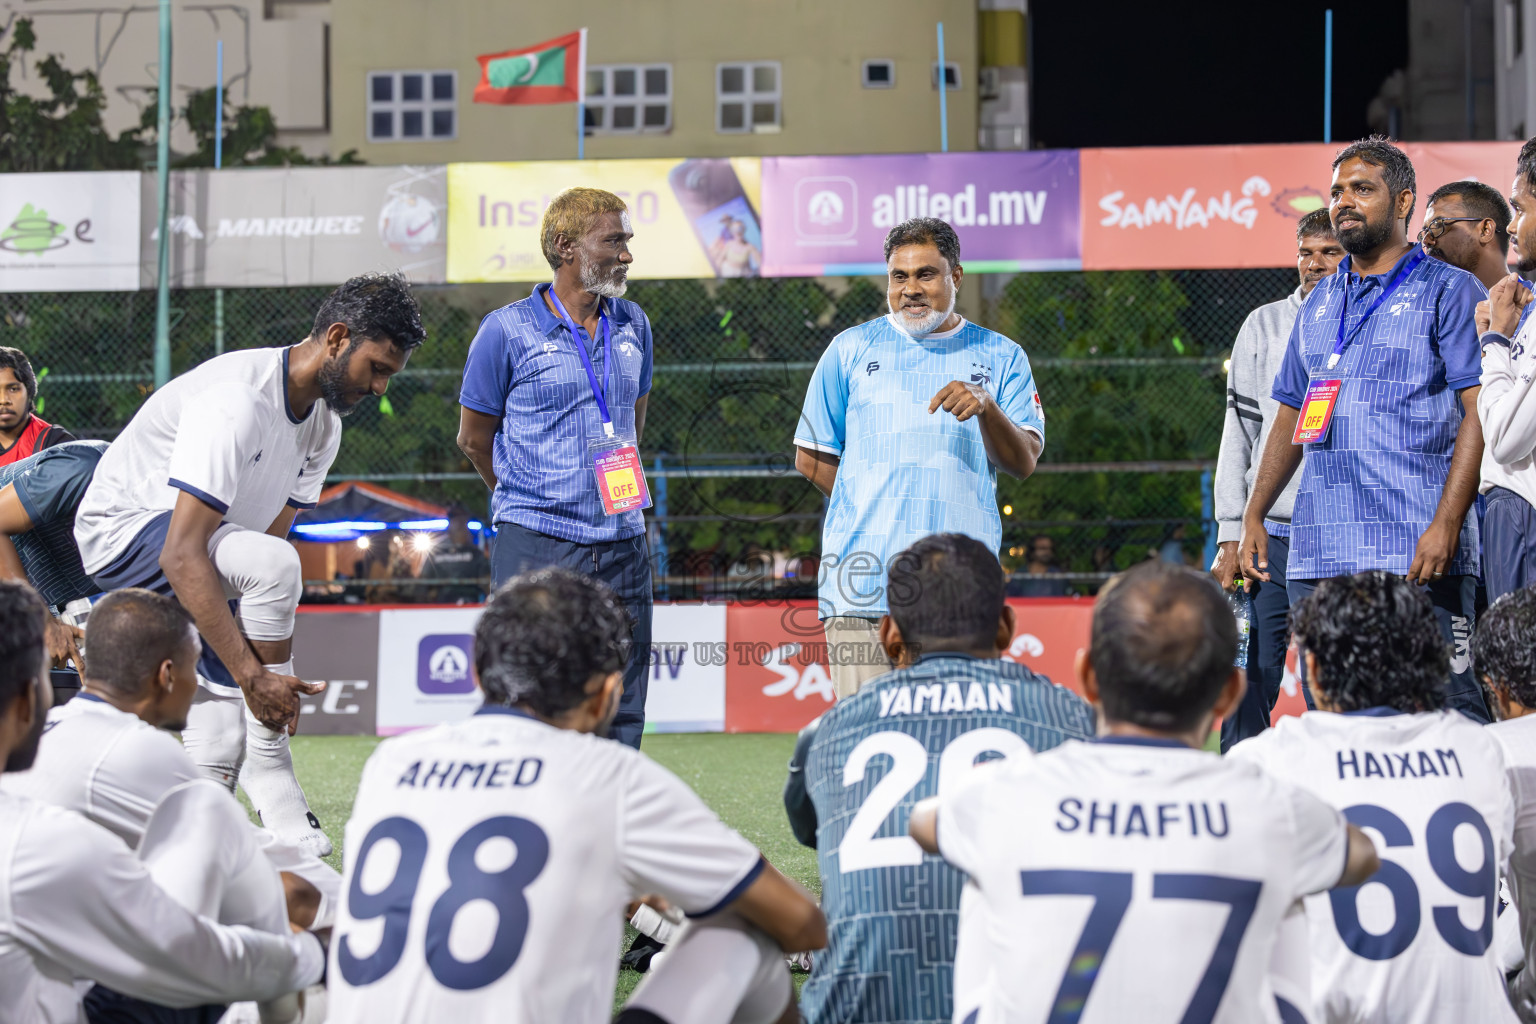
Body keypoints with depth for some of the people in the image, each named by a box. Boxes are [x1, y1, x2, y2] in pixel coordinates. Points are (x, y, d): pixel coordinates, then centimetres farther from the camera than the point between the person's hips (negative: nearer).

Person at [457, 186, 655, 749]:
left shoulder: (633, 325, 10)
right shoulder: (507, 331, -5)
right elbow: (474, 438, 5)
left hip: (621, 545, 5)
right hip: (535, 548, -5)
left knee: (621, 720, 4)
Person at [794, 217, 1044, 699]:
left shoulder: (1001, 358, 13)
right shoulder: (851, 349, 12)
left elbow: (1024, 462, 1)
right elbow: (811, 458, 16)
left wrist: (986, 407, -18)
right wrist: (876, 512, 10)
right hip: (864, 583, 0)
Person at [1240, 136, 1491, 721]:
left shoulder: (1448, 292, 2)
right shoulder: (1319, 305, 21)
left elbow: (1480, 412, -6)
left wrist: (1445, 524, -17)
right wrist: (1253, 517, 17)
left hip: (1417, 555, -6)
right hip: (1317, 557, 6)